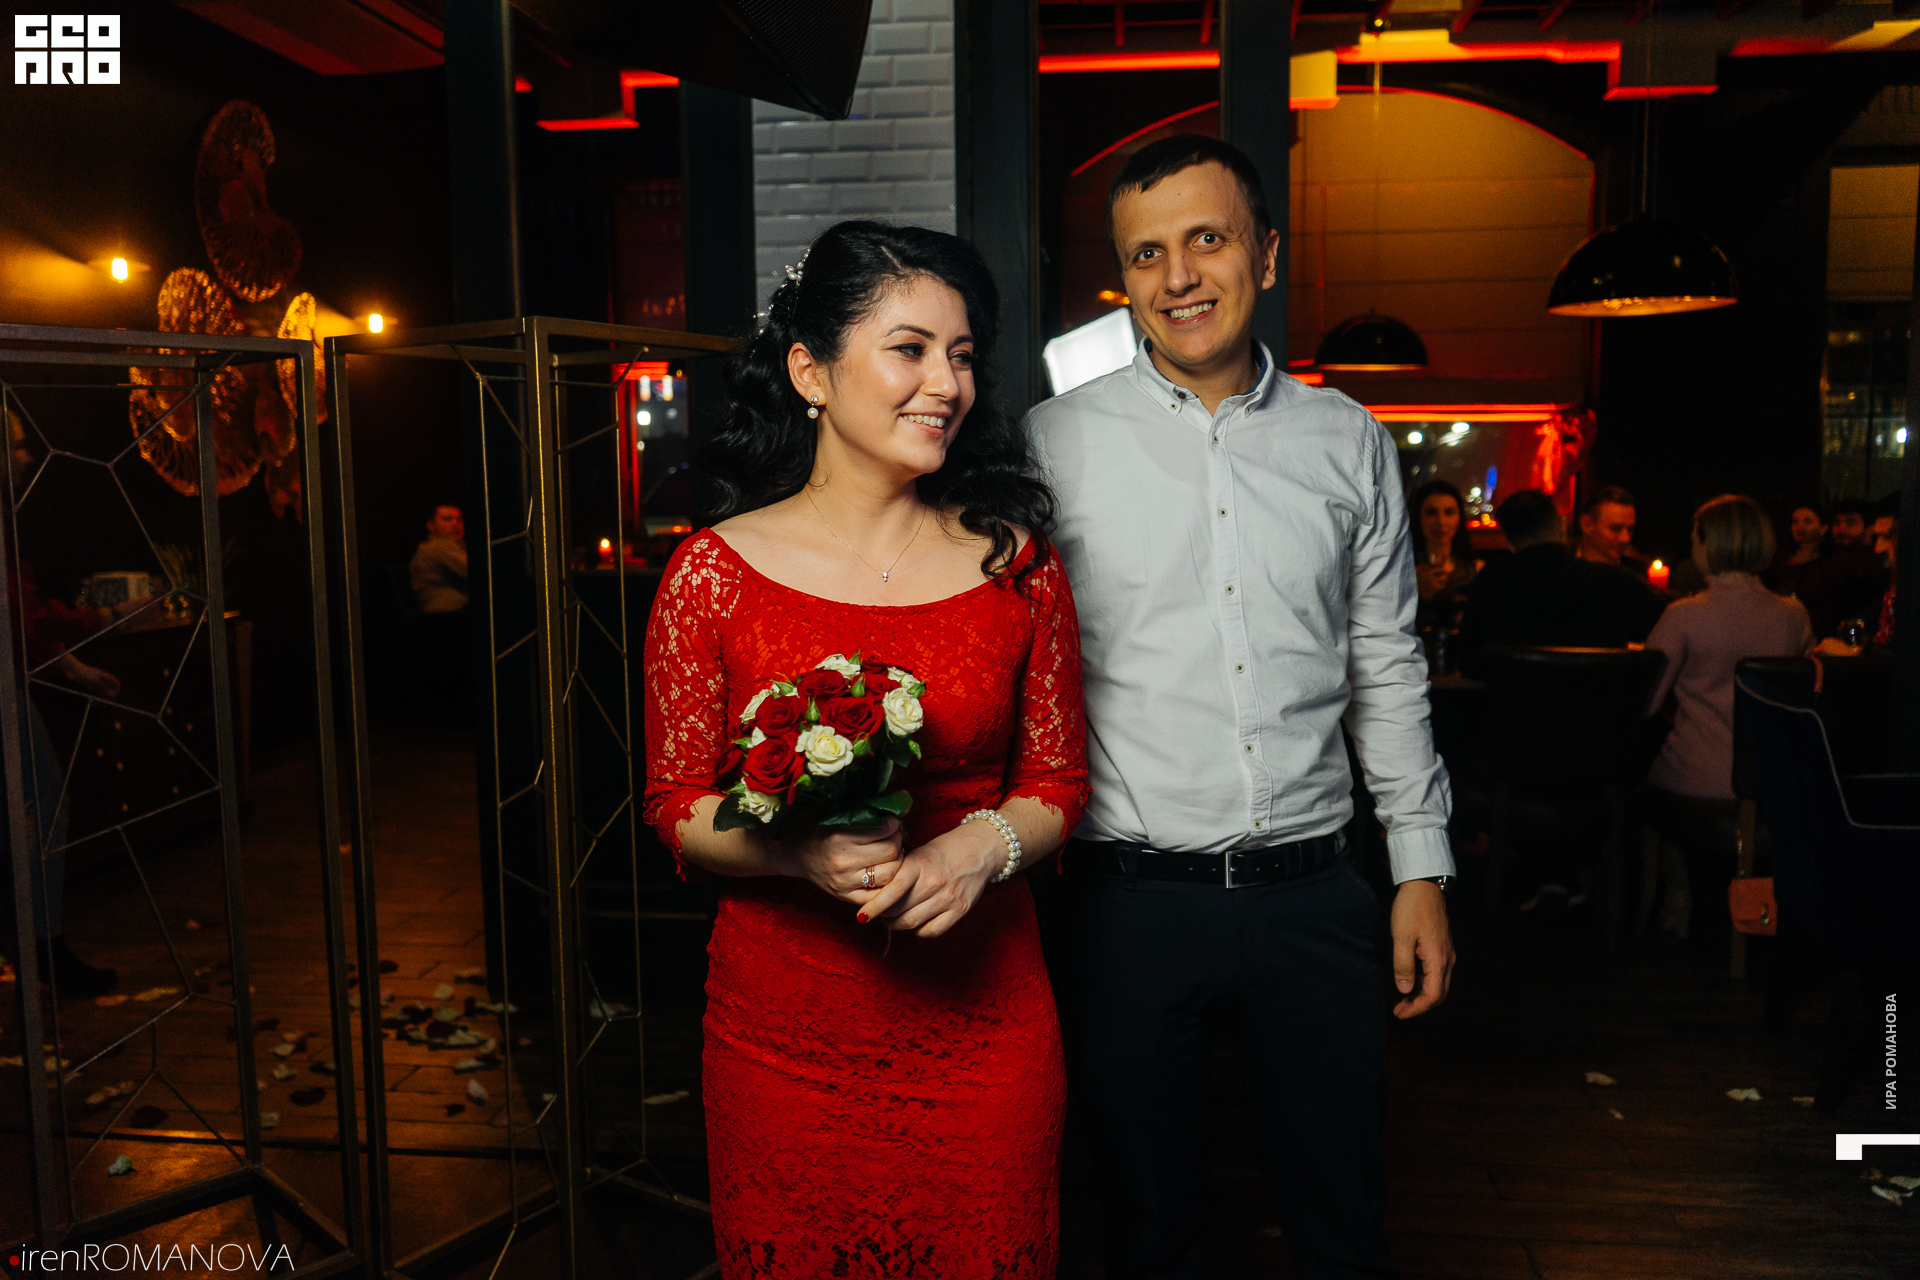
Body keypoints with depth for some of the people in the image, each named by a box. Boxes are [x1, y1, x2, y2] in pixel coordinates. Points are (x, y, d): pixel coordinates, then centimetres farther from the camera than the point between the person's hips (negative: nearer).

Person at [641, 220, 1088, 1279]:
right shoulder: (715, 573, -5)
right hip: (780, 1030, -1)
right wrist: (799, 850, -20)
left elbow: (1057, 780, 4)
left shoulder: (1015, 562, -1)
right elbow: (675, 804, -2)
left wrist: (982, 846, -17)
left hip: (979, 1022, 1)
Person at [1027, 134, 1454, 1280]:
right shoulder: (1059, 443, -2)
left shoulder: (1350, 443, 6)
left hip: (1315, 896, 2)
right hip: (1131, 897, -2)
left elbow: (1388, 672, 11)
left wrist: (1422, 871, 8)